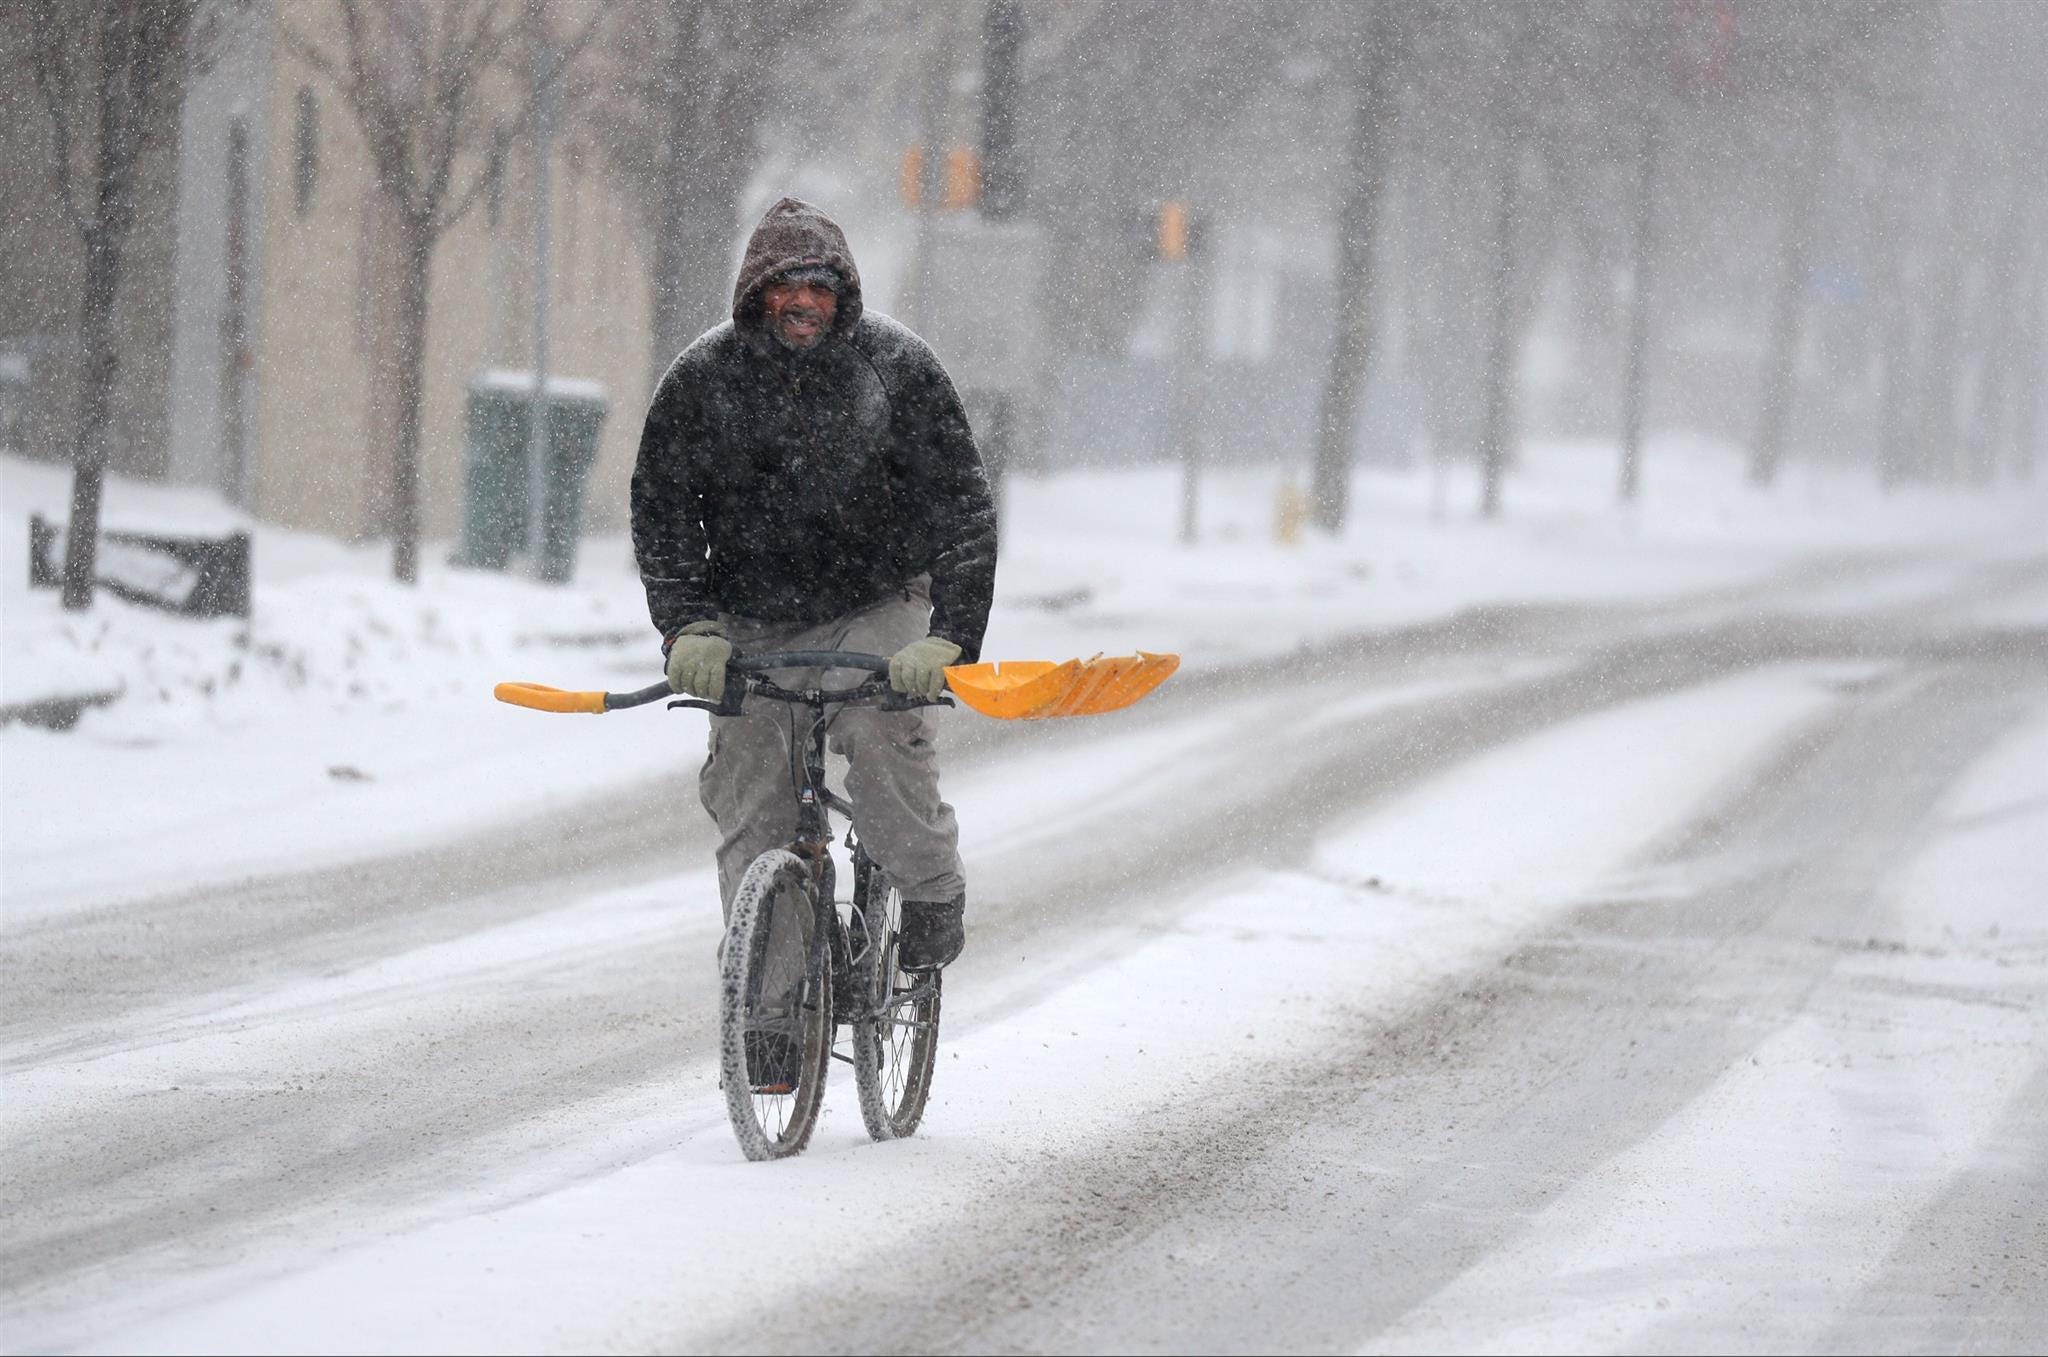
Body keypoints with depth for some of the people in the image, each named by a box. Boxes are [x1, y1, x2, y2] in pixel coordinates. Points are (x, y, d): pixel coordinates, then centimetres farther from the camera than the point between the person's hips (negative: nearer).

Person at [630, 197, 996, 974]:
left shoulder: (897, 369, -11)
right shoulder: (701, 381, -7)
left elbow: (962, 507, -13)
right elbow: (662, 510, -4)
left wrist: (949, 634, -25)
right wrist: (688, 626, -18)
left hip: (875, 608, -2)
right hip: (751, 626, 2)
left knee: (882, 738, -27)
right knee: (748, 795, -3)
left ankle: (933, 896, -5)